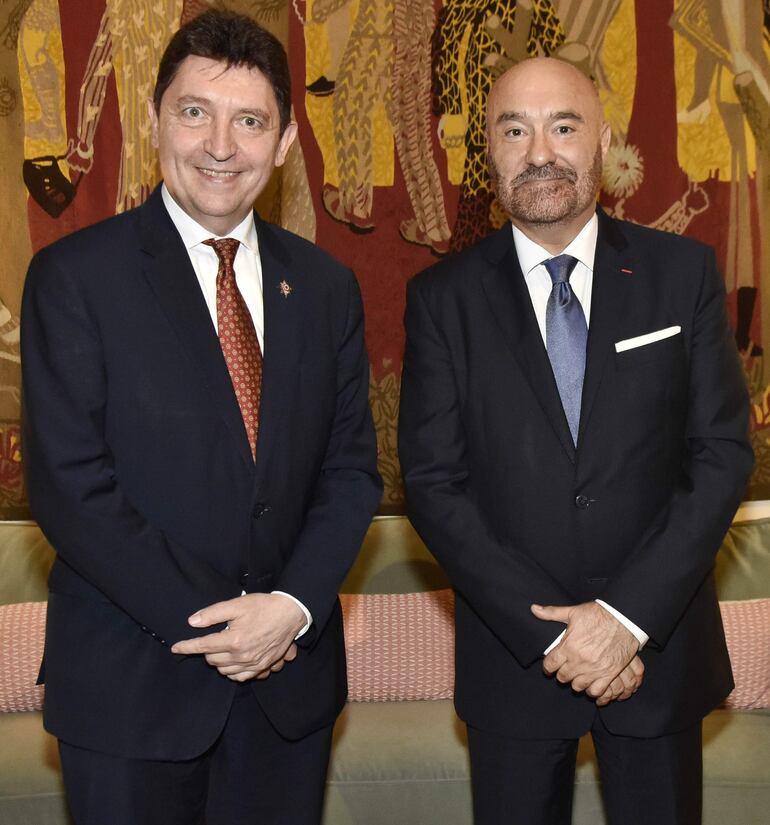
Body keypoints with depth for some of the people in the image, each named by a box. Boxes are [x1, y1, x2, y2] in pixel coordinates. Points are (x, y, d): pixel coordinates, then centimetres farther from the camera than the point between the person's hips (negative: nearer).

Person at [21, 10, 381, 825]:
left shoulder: (325, 285, 5)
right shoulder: (74, 275, -7)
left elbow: (351, 467, 4)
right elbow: (68, 484, -12)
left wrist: (293, 605, -11)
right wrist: (210, 621, -15)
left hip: (291, 676, 4)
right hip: (131, 687, -3)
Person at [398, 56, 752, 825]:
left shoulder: (683, 273, -2)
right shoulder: (442, 297, -4)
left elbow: (723, 453, -5)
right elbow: (432, 482, -7)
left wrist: (630, 614, -14)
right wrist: (549, 630, -13)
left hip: (659, 645, 1)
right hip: (513, 657, 0)